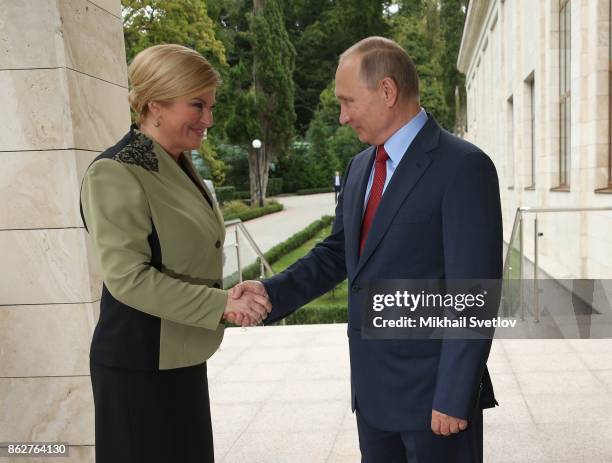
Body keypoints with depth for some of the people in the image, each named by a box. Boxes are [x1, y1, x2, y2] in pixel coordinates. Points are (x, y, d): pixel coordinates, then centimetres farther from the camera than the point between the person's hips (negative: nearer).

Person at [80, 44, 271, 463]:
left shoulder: (181, 166, 8)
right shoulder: (116, 173, -17)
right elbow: (127, 278, -22)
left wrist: (230, 299, 15)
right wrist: (222, 304, -23)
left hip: (182, 356, 8)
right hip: (141, 362, -8)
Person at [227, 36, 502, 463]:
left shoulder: (463, 167, -15)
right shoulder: (360, 167, 9)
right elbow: (337, 252, 11)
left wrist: (453, 399, -17)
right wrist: (272, 292, -5)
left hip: (432, 390, -7)